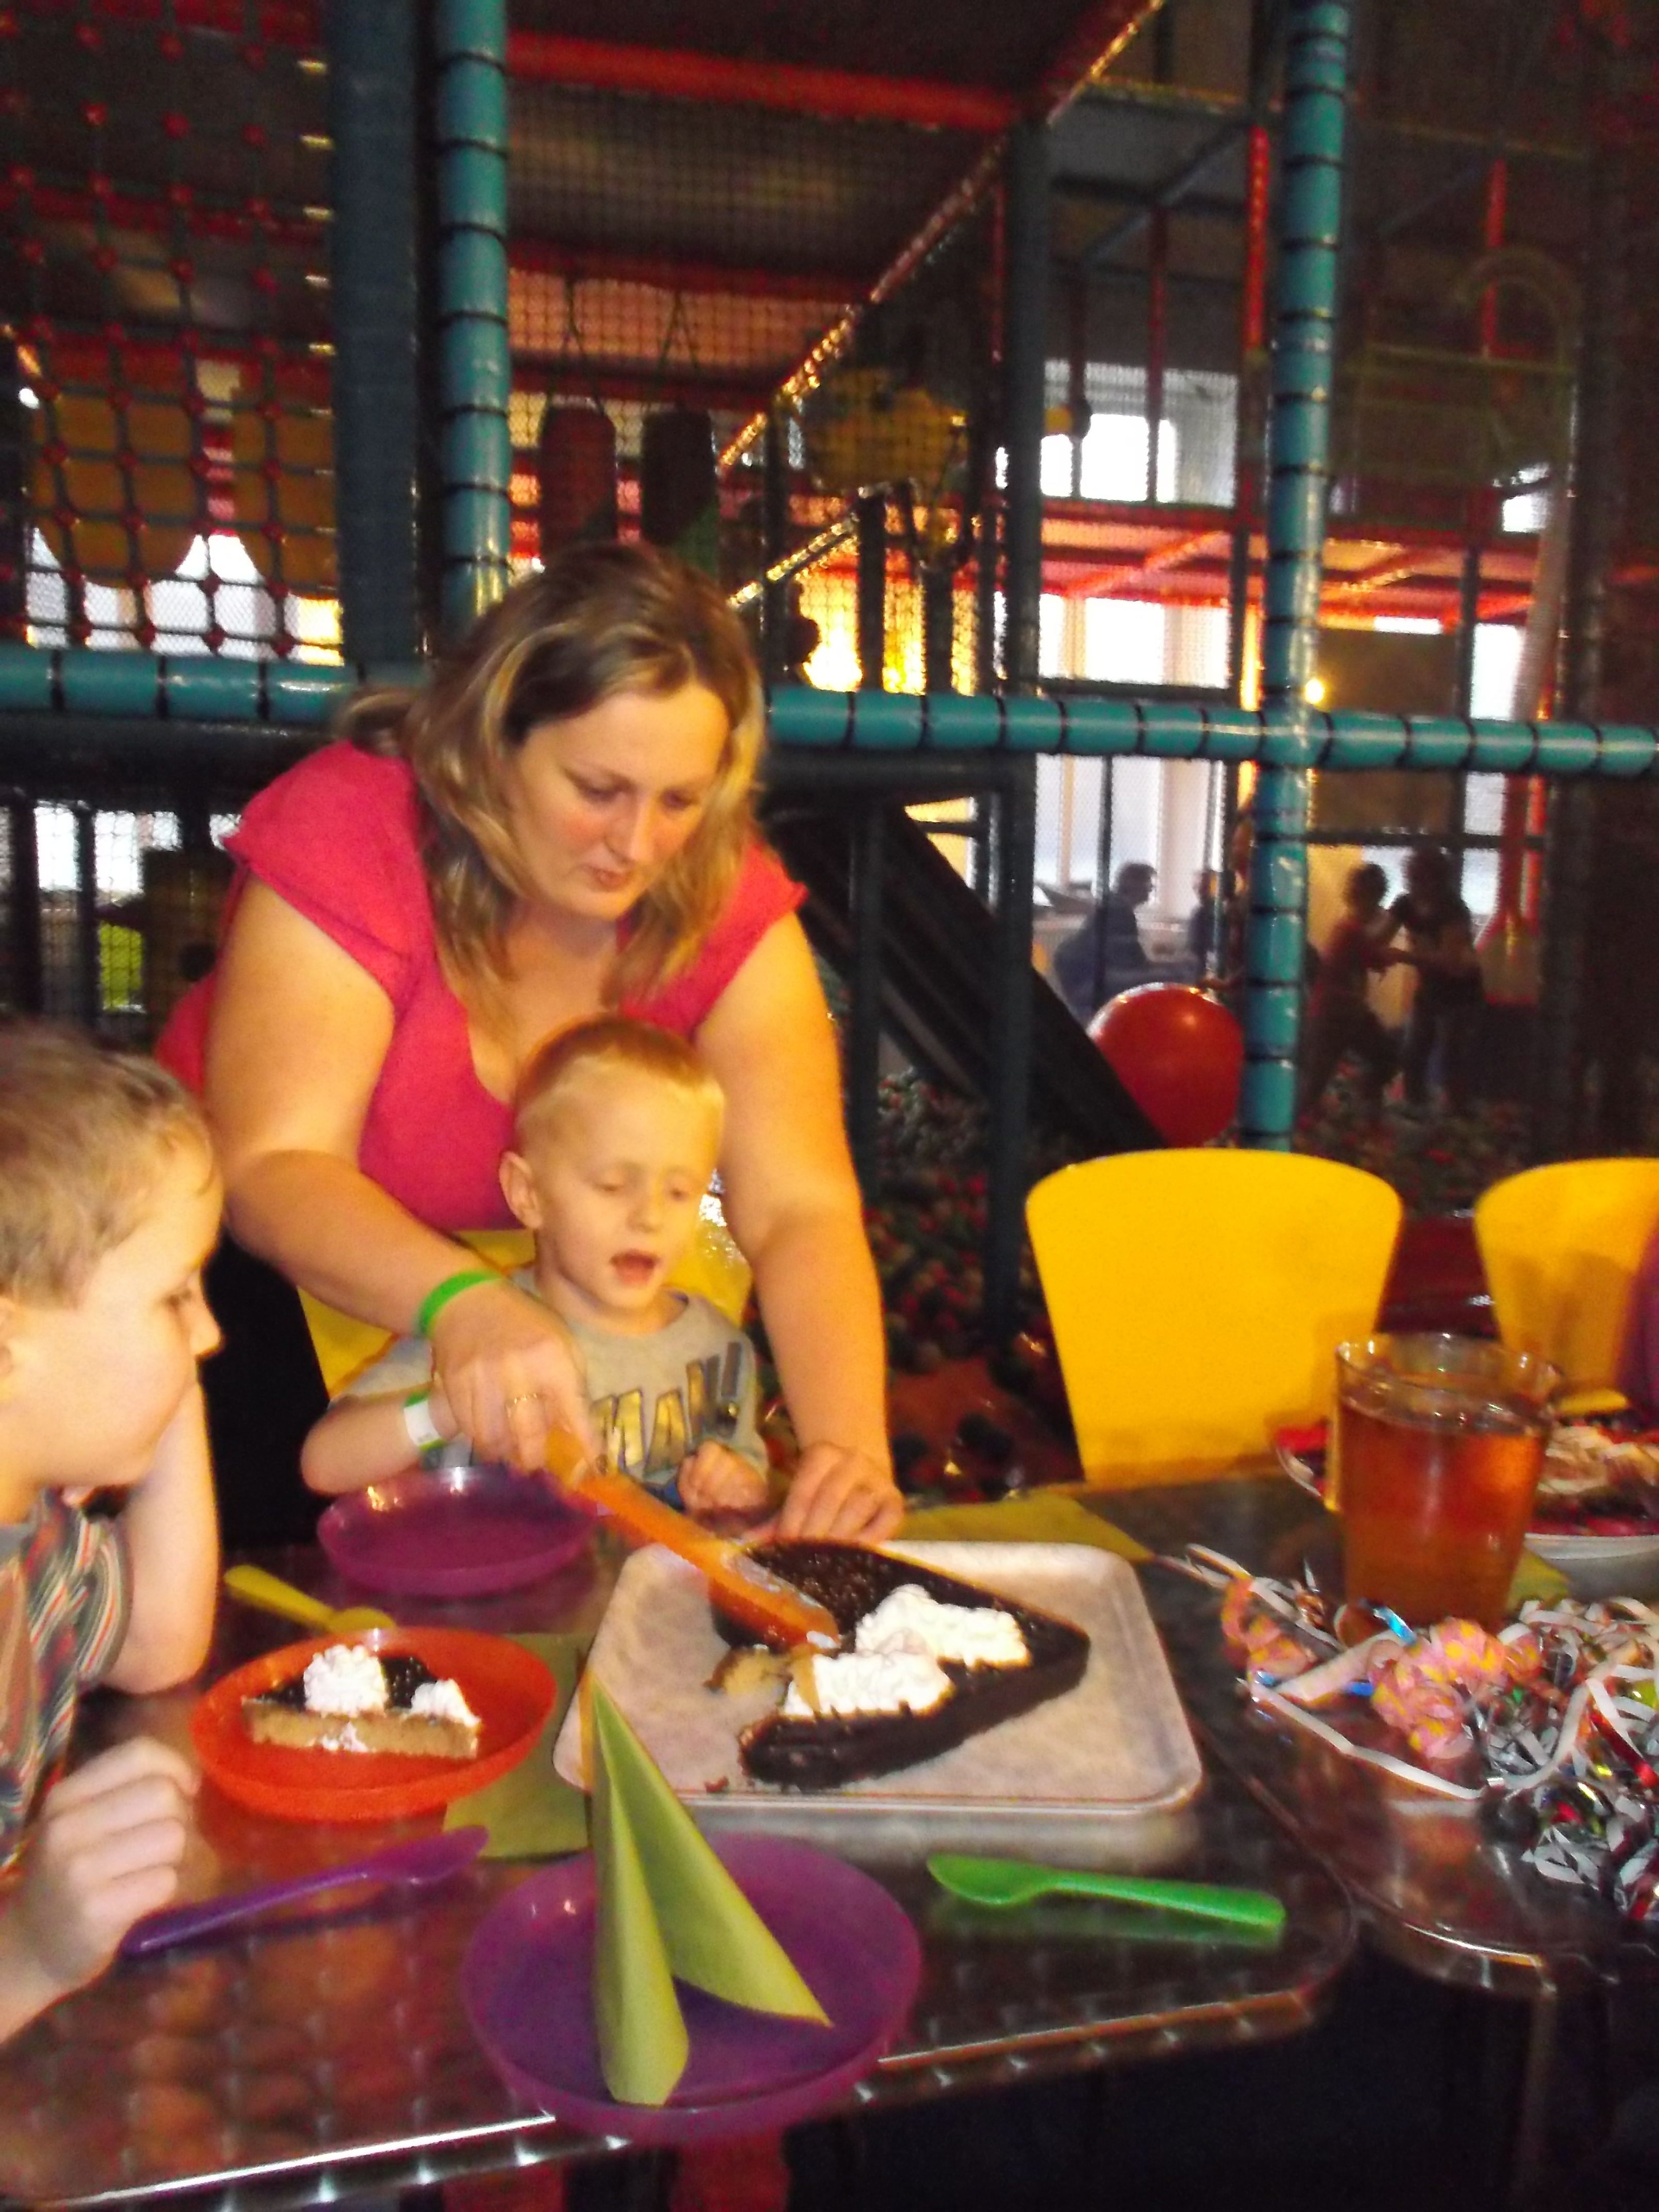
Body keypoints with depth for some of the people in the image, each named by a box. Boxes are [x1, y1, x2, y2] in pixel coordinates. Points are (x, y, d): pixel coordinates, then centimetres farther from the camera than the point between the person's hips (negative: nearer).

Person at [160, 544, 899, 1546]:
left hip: (554, 1294, 2)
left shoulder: (726, 898, -18)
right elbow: (272, 1164, -28)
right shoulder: (354, 827, -24)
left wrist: (851, 1449, -39)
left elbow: (801, 1210, -23)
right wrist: (460, 1301, -47)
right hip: (266, 1271, -2)